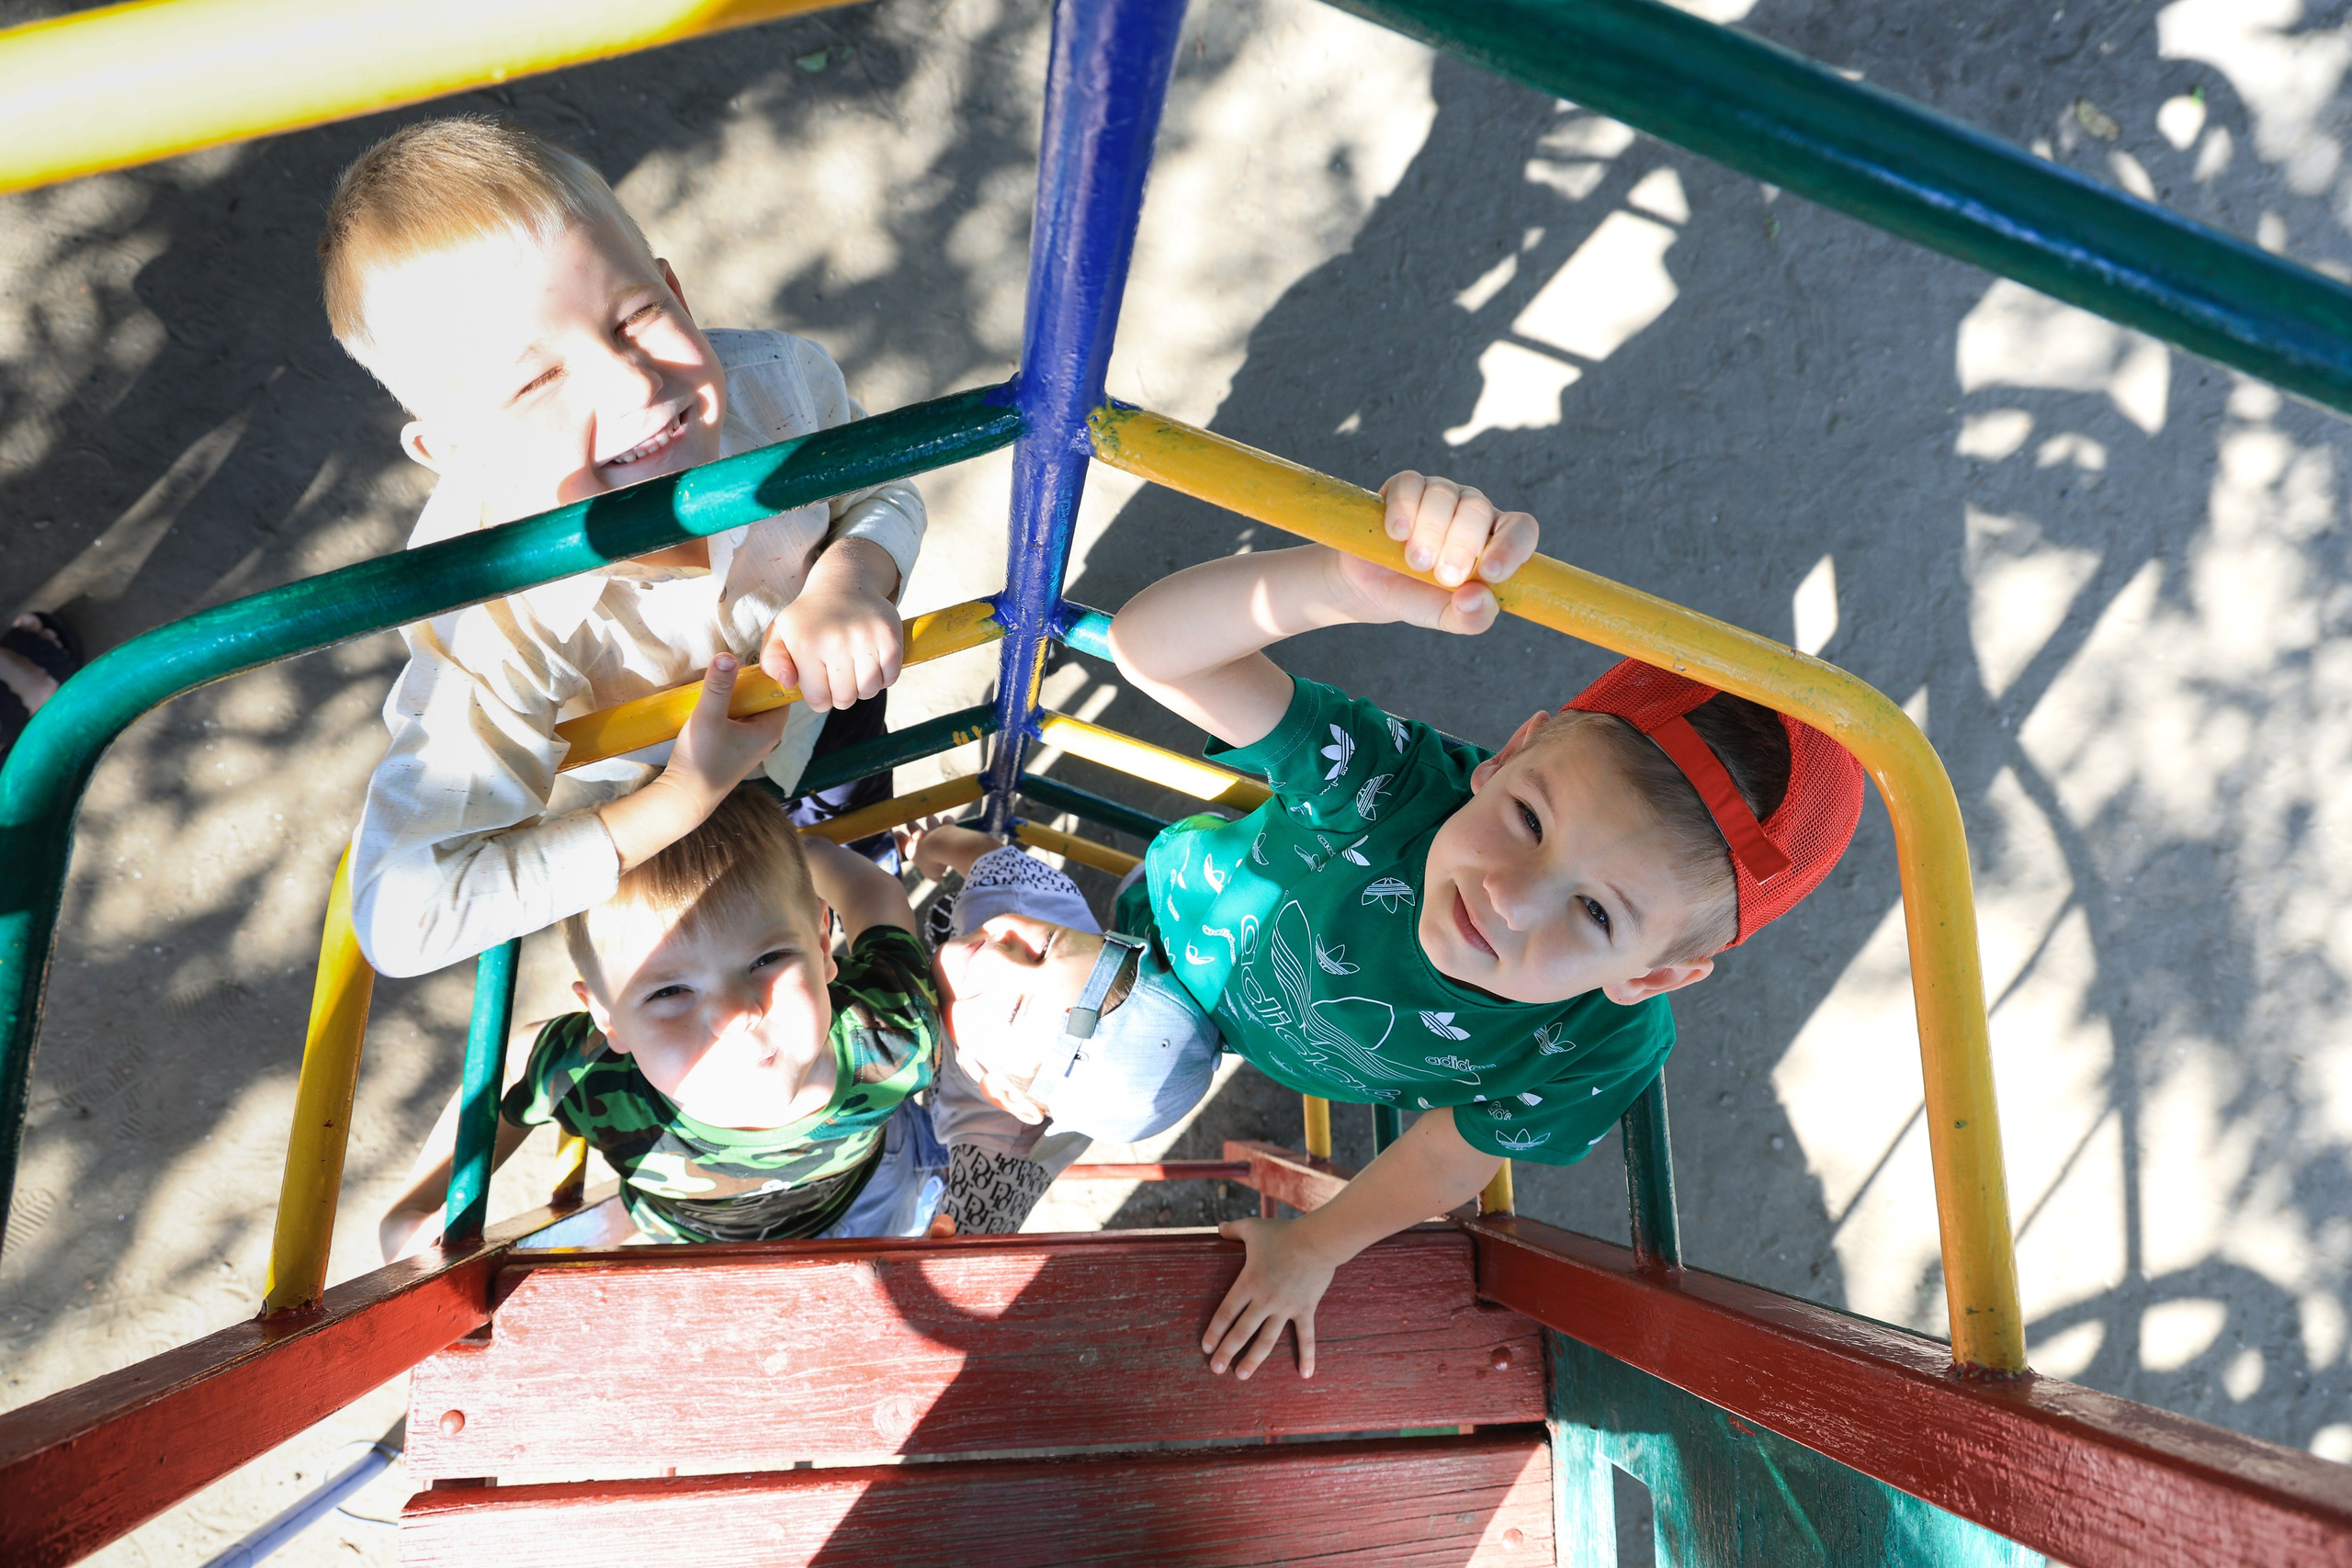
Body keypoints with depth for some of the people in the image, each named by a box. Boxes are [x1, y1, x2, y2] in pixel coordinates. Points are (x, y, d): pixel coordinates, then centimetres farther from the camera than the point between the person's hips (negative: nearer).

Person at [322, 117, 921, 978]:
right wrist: (680, 803, -42)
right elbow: (401, 921, -43)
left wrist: (853, 575, -38)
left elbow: (884, 491, -13)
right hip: (646, 817, -3)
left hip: (815, 701, 3)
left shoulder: (777, 380, -36)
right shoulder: (491, 622, -46)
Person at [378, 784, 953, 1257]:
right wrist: (416, 1205, -21)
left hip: (860, 1195, 0)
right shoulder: (591, 1082, -43)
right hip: (688, 1237, 0)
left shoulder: (890, 1045, -45)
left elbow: (874, 891, -24)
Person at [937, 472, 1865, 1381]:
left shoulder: (1605, 1049, -41)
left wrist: (1314, 1251, -6)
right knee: (1036, 1074, 17)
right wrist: (1349, 582, -75)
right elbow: (1149, 645, -56)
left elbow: (1447, 1159, -22)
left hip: (1315, 1068, 2)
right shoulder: (1398, 785, -47)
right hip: (1189, 926, -2)